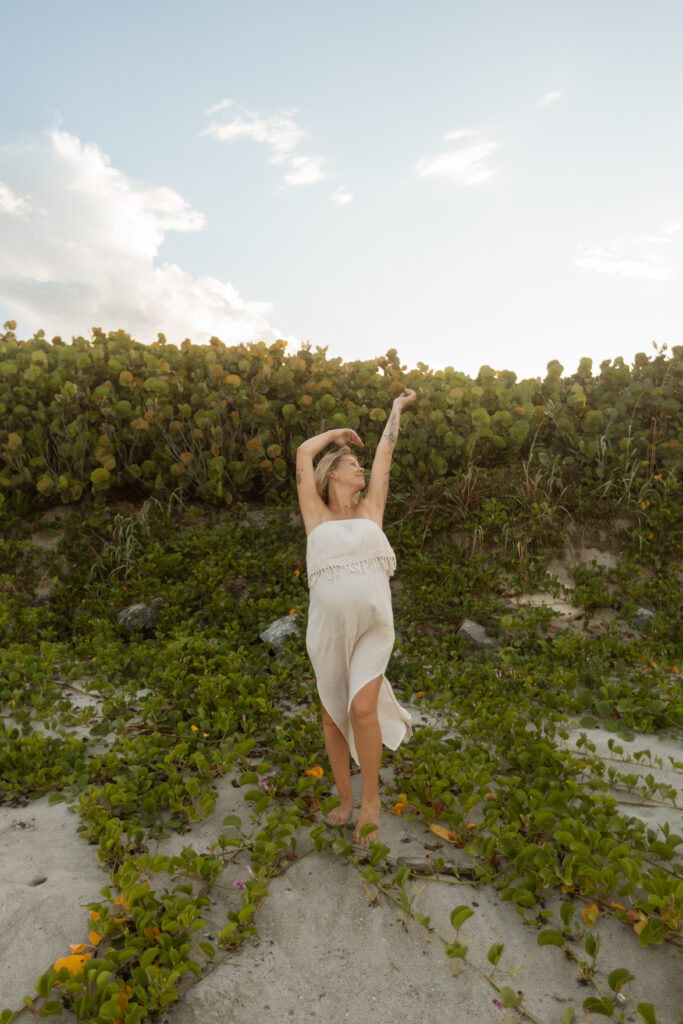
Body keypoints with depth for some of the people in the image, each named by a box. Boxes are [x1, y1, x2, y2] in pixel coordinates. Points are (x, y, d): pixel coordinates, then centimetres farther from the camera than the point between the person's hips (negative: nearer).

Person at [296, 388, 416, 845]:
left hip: (373, 627, 0)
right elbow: (304, 452, 10)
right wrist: (339, 433, 26)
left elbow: (386, 452, 19)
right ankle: (345, 799, 31)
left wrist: (398, 406, 28)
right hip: (328, 629, 0)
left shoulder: (370, 510, 12)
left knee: (362, 711, -13)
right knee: (333, 715, 10)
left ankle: (371, 799, 10)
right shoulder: (316, 515, 9)